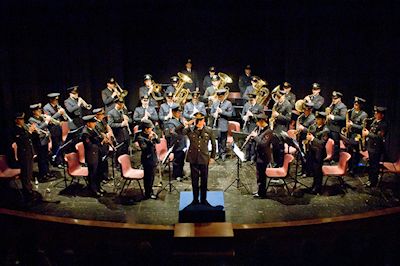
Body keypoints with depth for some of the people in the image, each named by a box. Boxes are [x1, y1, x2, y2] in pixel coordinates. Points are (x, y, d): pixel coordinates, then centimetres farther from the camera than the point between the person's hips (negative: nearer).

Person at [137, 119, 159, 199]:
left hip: (153, 159, 8)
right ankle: (148, 194, 16)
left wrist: (155, 136, -10)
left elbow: (158, 142, 8)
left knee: (151, 177, 20)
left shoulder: (150, 134, 3)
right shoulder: (140, 137, -19)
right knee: (148, 177, 2)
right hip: (147, 160, -8)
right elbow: (144, 148, -28)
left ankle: (150, 191, 36)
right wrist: (149, 140, -33)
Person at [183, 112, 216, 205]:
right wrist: (188, 124, -22)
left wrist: (212, 157, 6)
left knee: (204, 180, 8)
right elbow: (181, 132, -22)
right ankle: (195, 199, 23)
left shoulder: (209, 131, -1)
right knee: (194, 180, 10)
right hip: (193, 158, 0)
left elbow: (213, 144, 7)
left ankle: (203, 199, 23)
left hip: (204, 159, 0)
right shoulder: (190, 129, -3)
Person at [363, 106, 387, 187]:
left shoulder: (383, 125, -20)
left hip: (376, 148, -9)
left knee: (374, 165, 2)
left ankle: (373, 182, 14)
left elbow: (379, 137, -27)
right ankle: (370, 178, 33)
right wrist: (366, 130, 1)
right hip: (370, 145, 9)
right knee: (371, 163, 19)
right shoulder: (375, 121, 8)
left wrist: (368, 133, -21)